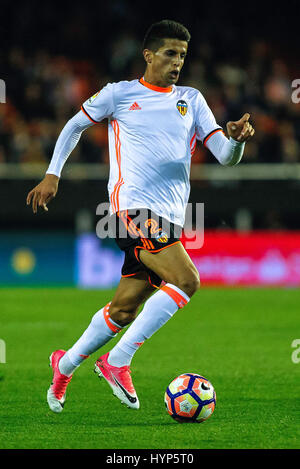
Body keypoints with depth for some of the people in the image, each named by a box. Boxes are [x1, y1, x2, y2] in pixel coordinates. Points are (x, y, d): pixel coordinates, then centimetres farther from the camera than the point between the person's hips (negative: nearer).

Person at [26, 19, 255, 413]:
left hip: (170, 217, 5)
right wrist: (52, 175, 12)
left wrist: (237, 137, -13)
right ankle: (117, 362, -16)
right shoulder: (120, 94, 5)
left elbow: (225, 156, 9)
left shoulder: (191, 100, 16)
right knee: (186, 281, -23)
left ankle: (66, 364, 27)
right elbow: (75, 125, 19)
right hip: (134, 206, -5)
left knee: (125, 309, 7)